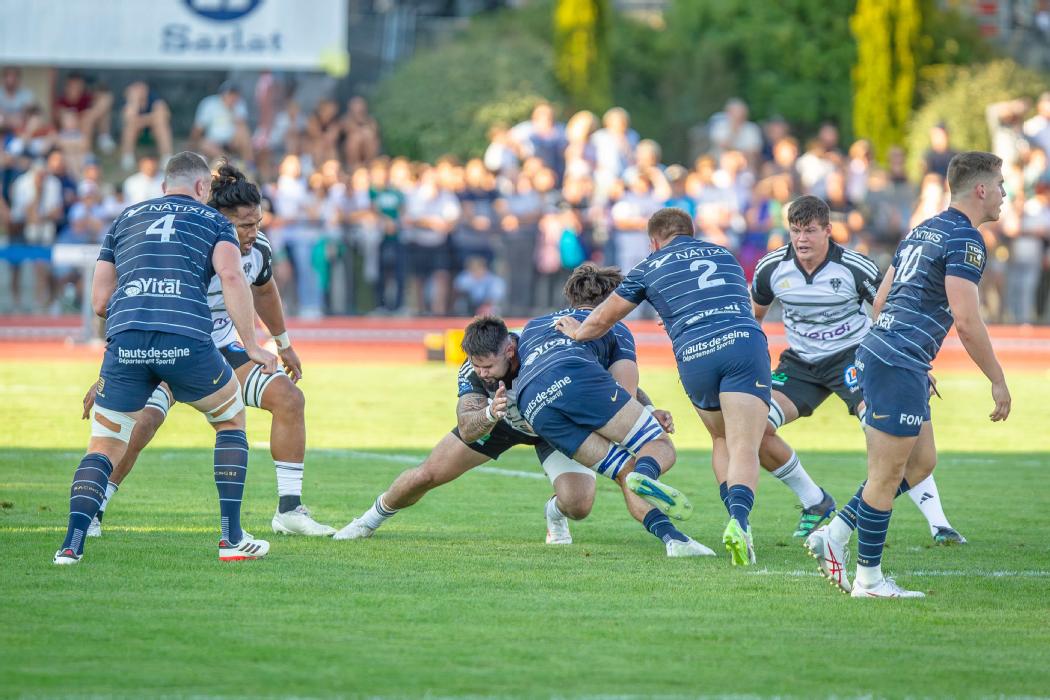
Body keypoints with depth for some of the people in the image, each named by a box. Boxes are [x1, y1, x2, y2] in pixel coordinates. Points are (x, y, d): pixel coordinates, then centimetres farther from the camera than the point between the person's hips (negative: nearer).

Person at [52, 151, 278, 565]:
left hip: (125, 339, 2)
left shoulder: (125, 219, 27)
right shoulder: (213, 220, 19)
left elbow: (100, 302, 22)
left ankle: (72, 542, -9)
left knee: (104, 448, 13)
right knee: (231, 421, 23)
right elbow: (231, 276, -1)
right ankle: (232, 539, 18)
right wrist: (252, 347, 1)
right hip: (187, 339, -2)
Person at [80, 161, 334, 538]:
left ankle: (289, 510, -1)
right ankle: (92, 512, -12)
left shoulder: (258, 248, -10)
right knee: (139, 422, -29)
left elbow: (264, 291, 15)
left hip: (221, 349, 6)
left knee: (289, 398, -9)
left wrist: (284, 344, 26)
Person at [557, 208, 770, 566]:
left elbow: (603, 318, 28)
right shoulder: (724, 254, 28)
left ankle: (738, 522, 10)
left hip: (694, 356, 0)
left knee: (721, 440, 24)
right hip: (745, 343, 0)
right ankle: (740, 520, -34)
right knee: (744, 449, -9)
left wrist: (577, 332, 50)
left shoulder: (650, 267, 20)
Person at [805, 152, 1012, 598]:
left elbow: (881, 301, 22)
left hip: (878, 354, 10)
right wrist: (997, 381, -10)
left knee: (922, 462, 16)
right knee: (887, 474, -2)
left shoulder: (924, 230, 18)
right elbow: (966, 321, -19)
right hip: (898, 366, -10)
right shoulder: (964, 239, -12)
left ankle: (833, 535, 14)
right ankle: (868, 579, 5)